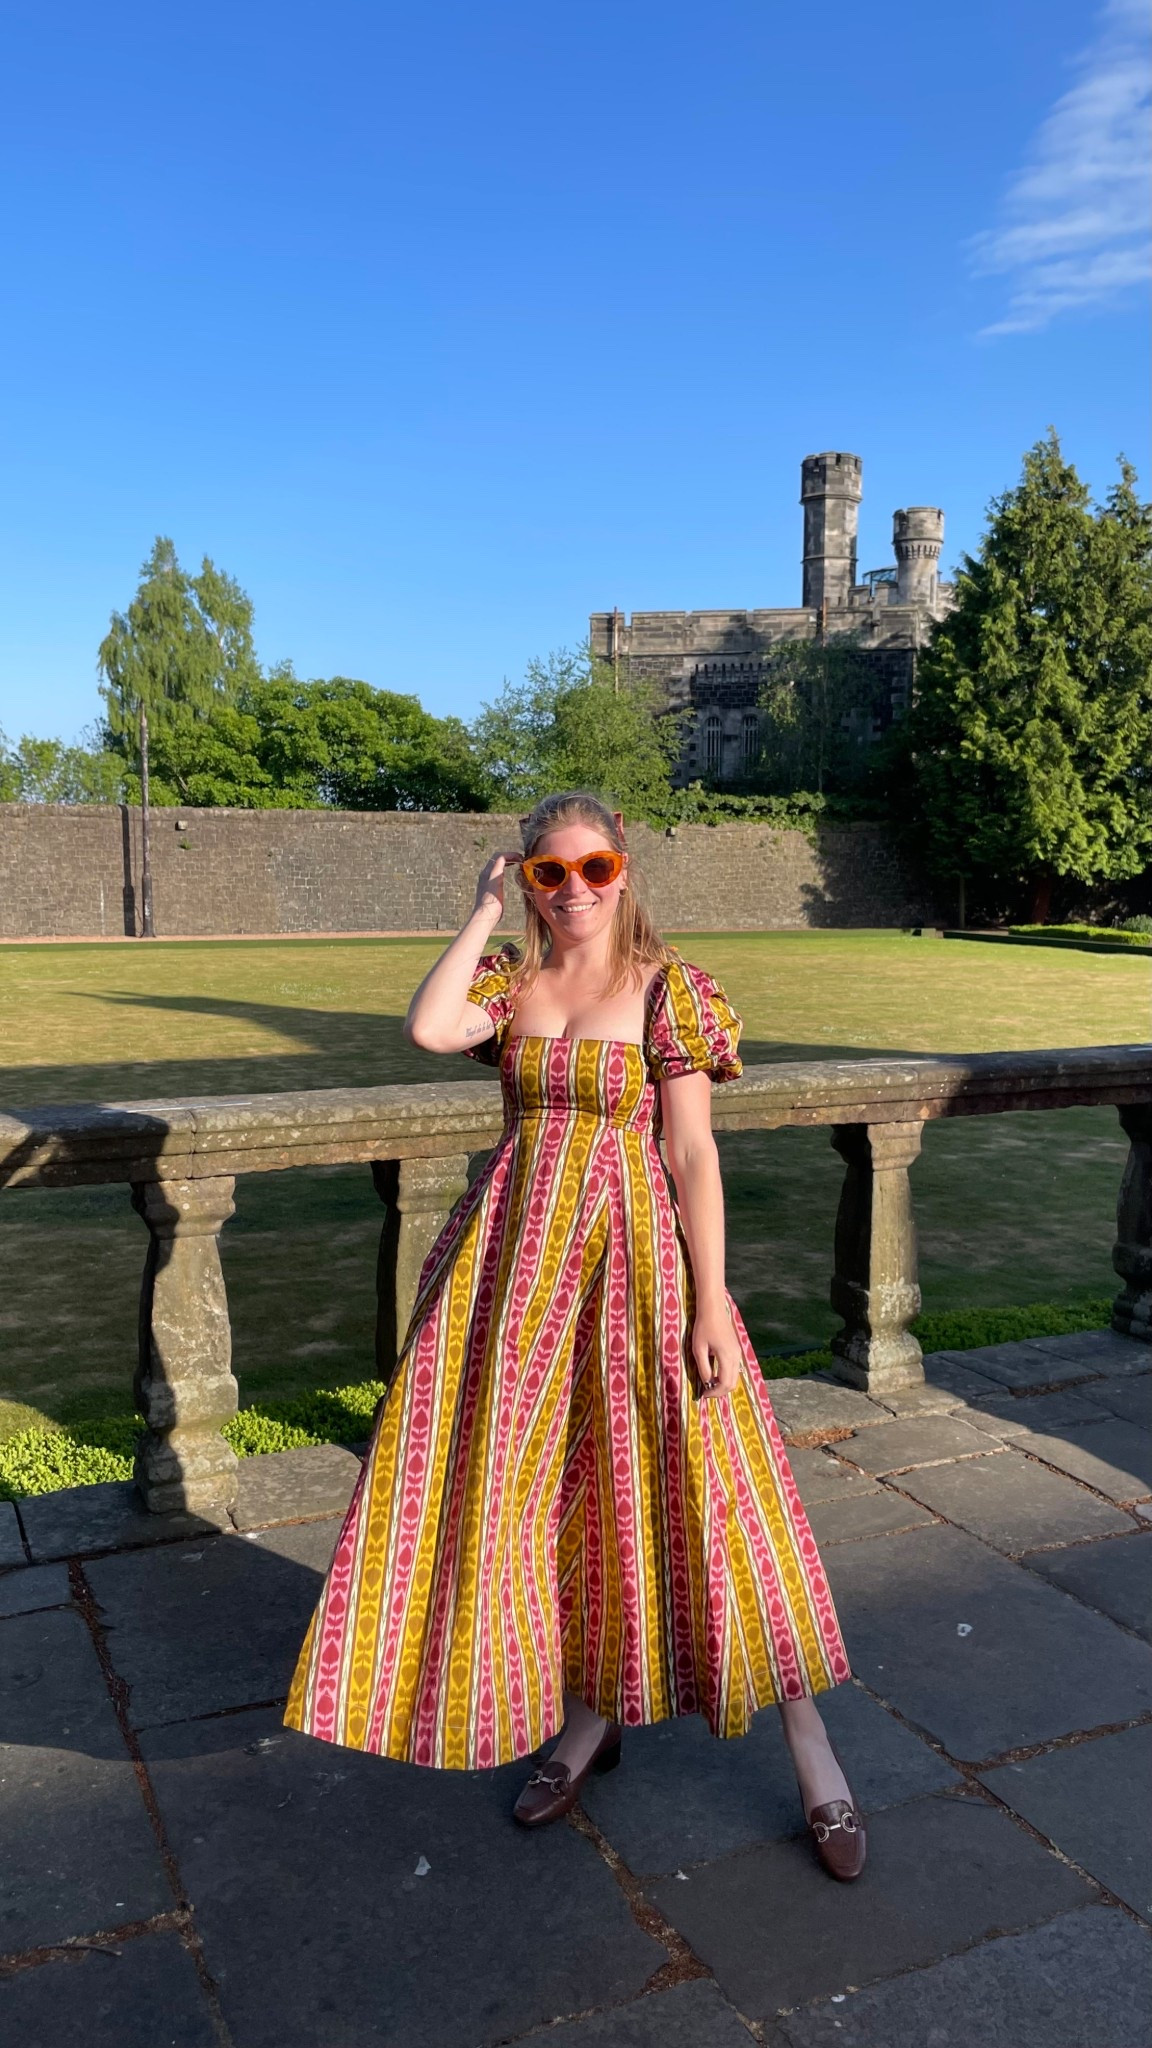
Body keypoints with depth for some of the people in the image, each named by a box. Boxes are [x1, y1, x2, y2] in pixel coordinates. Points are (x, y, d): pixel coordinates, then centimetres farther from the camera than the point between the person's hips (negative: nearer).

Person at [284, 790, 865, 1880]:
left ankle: (814, 1760, 16)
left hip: (631, 1254, -4)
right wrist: (484, 913, -9)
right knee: (546, 1484, 11)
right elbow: (426, 1027, -17)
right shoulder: (511, 979, 5)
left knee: (681, 1489, 0)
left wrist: (710, 1302, -13)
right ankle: (587, 1717, 34)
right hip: (523, 1256, 4)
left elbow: (693, 1153, -9)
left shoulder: (665, 988, -6)